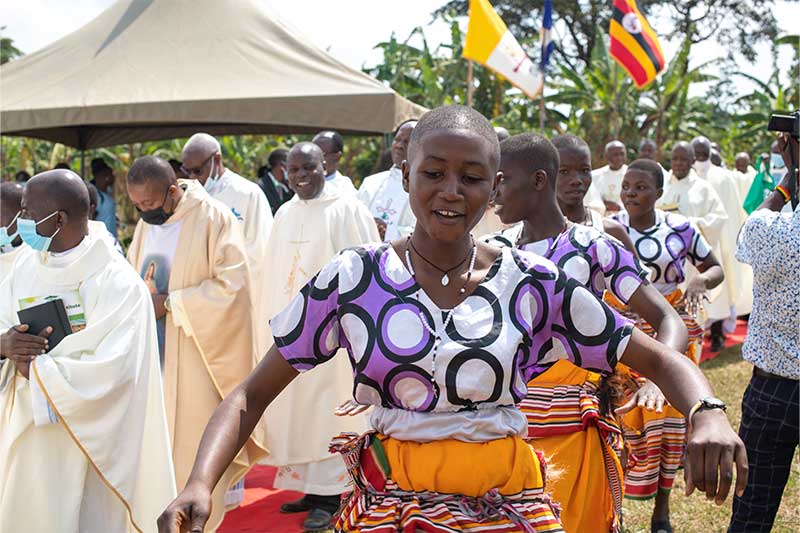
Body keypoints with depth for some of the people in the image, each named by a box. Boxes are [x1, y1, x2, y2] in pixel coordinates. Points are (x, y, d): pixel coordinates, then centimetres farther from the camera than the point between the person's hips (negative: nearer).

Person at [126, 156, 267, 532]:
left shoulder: (213, 218, -12)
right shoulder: (146, 223, 9)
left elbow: (230, 283, -17)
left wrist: (169, 303, -19)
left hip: (197, 350, -6)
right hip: (154, 352, 6)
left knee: (195, 435, 0)